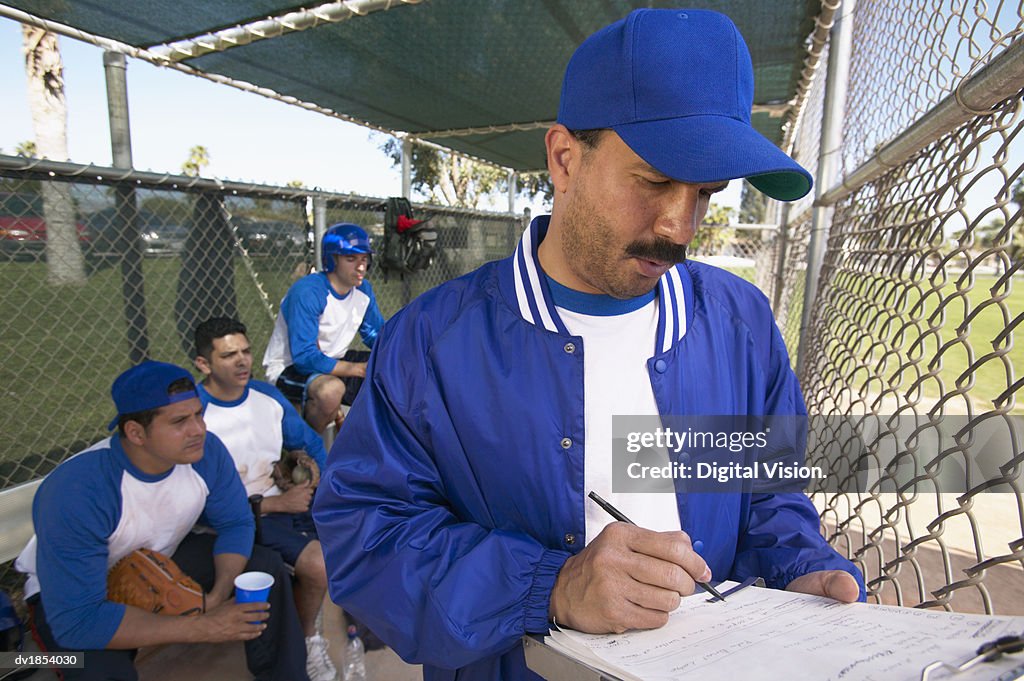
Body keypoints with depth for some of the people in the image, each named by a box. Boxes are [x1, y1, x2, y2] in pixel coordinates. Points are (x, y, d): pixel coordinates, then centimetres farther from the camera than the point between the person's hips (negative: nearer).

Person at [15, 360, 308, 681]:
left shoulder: (206, 451, -22)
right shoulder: (76, 493, -35)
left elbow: (235, 523, -8)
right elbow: (77, 620, -35)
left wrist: (220, 593, -27)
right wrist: (202, 628, -36)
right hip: (72, 592, -4)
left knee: (266, 567, -10)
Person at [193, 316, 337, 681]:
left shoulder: (267, 394, 4)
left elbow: (310, 443, 12)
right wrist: (277, 503, -17)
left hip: (298, 496, 6)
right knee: (319, 565, -28)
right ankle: (307, 639, 5)